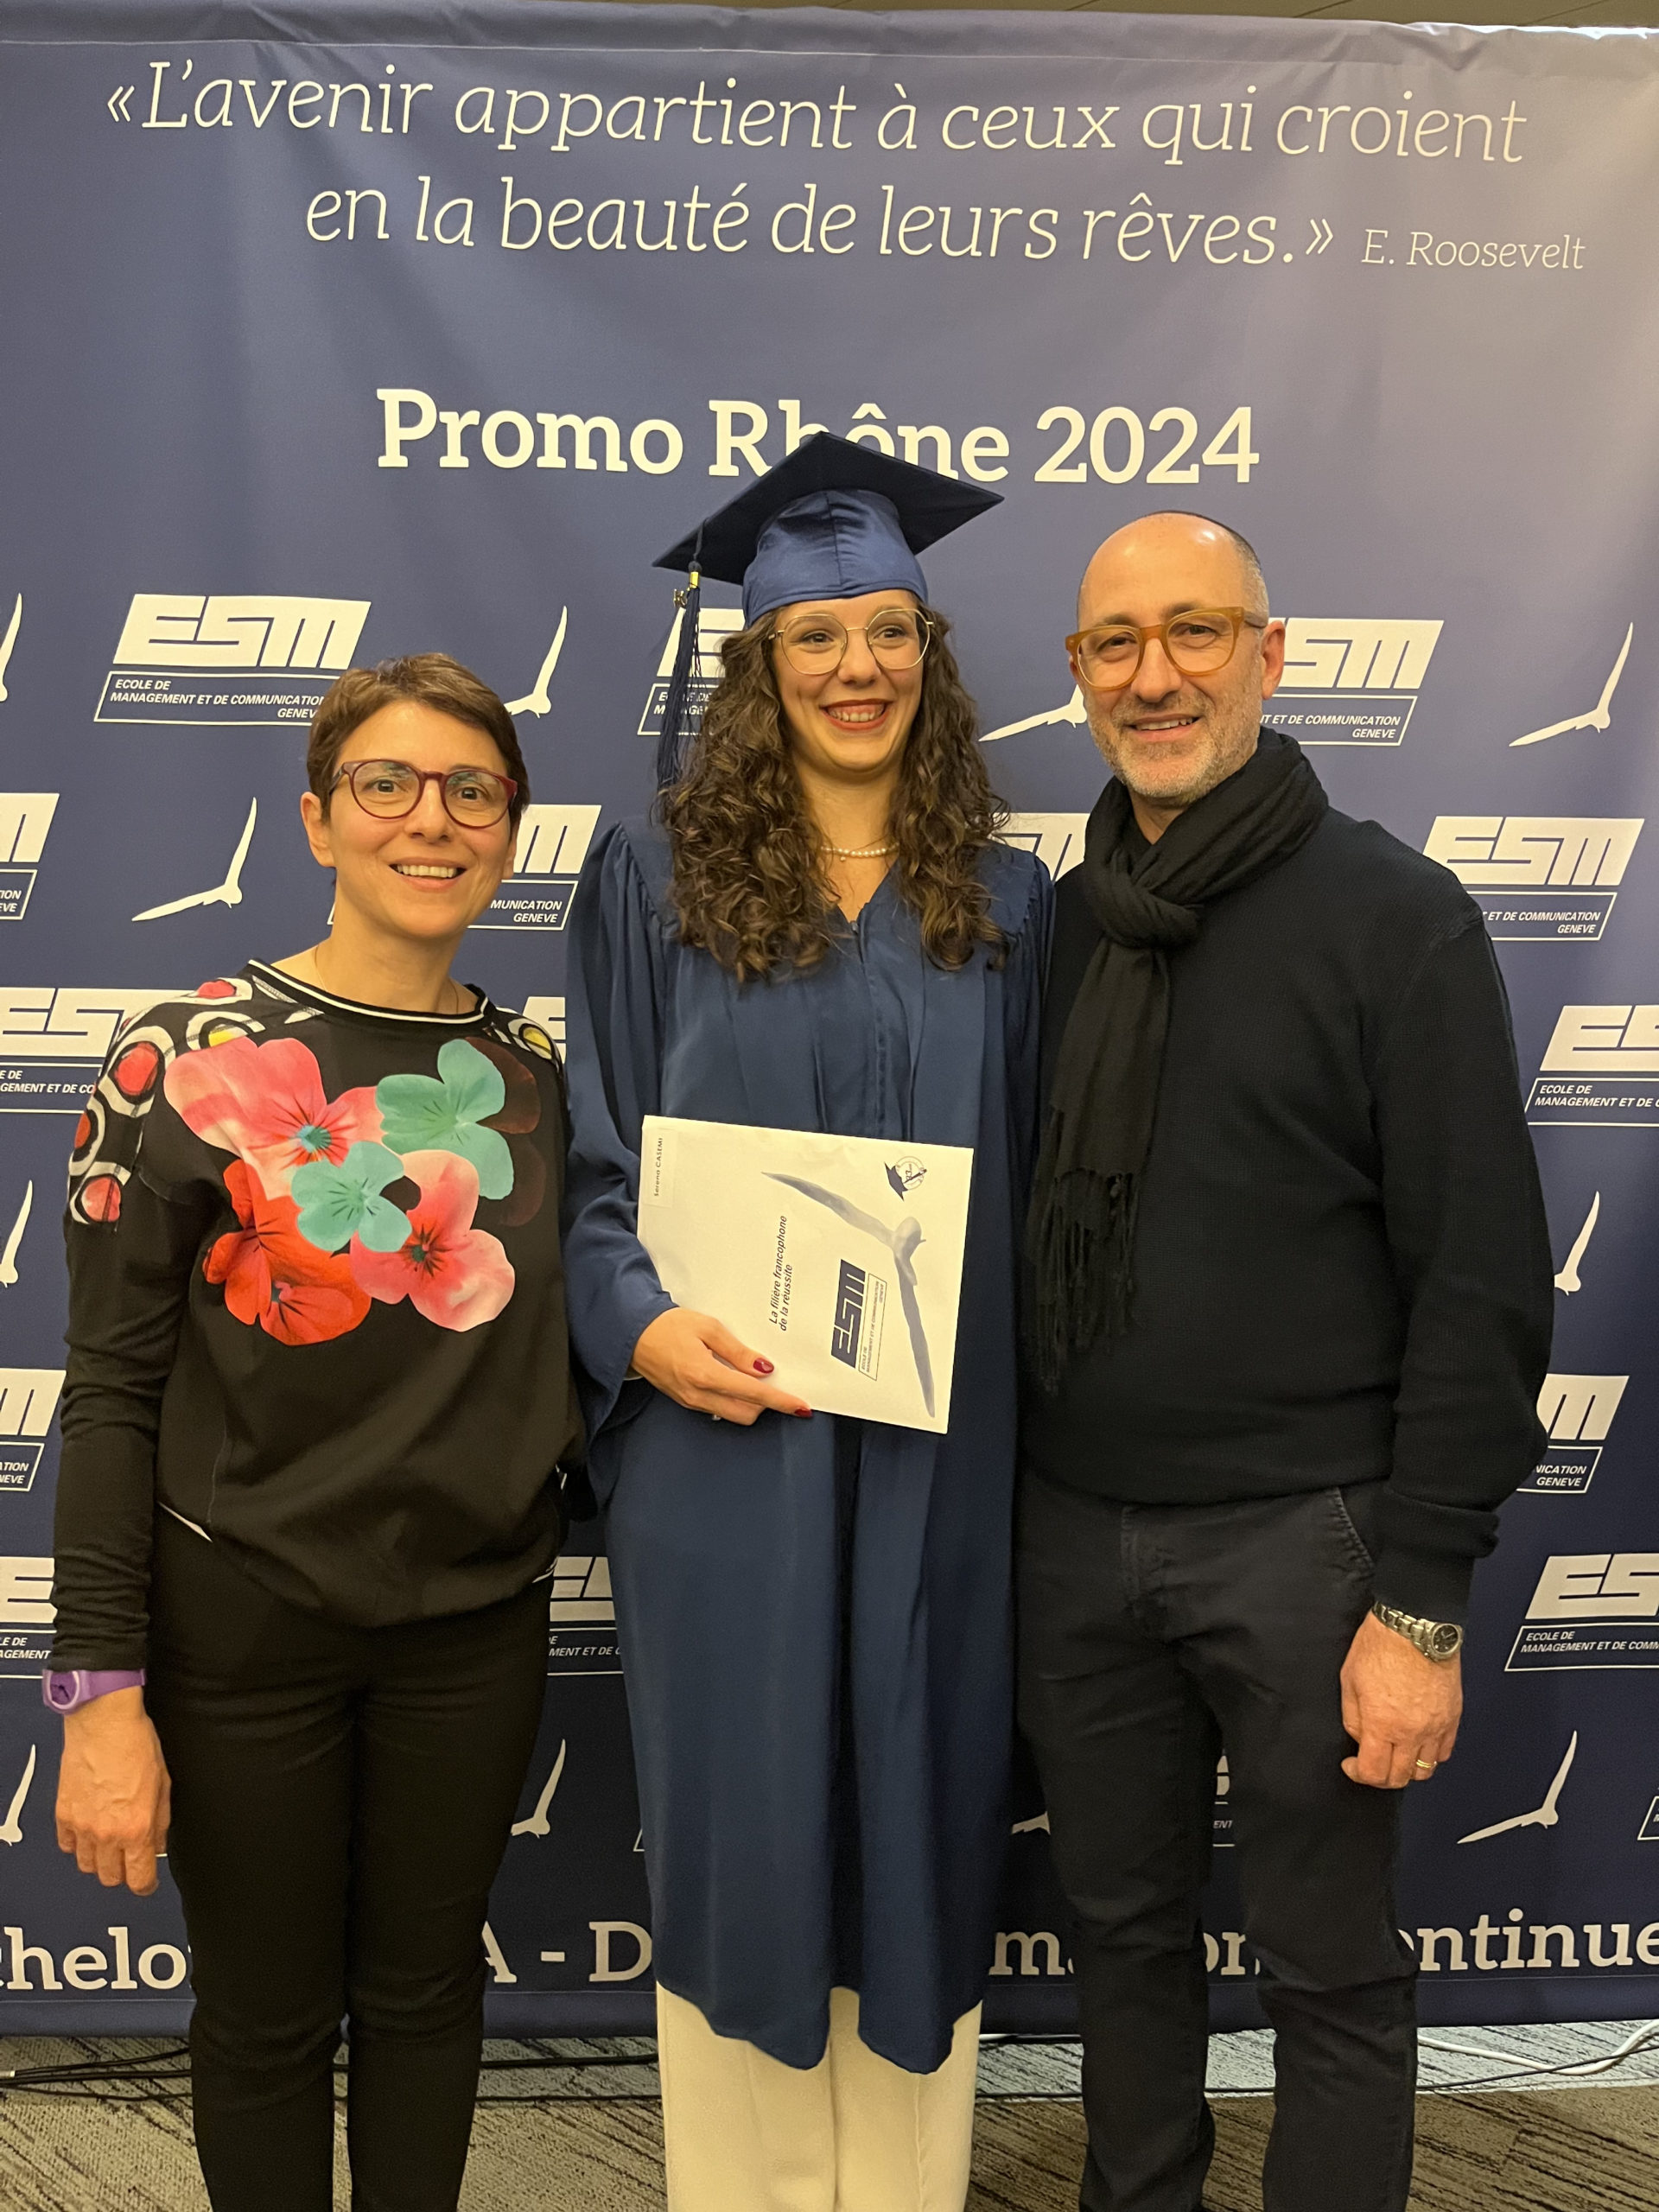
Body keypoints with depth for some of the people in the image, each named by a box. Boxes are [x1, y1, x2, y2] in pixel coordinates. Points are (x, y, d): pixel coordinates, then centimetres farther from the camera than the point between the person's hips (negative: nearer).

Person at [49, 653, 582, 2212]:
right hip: (245, 1621, -3)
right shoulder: (188, 1059, -9)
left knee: (425, 1985, 18)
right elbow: (112, 1391, -10)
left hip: (475, 1619, 3)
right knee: (267, 2015, 13)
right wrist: (102, 1691, -12)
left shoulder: (530, 1076, 2)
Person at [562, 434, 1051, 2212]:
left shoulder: (1003, 900, 7)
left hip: (936, 1448, 2)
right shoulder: (656, 880, 1)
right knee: (741, 1819, 8)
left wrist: (1026, 1405, 1)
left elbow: (1033, 1182, 9)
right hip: (725, 1439, -2)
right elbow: (594, 1158, 1)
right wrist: (640, 1324, -15)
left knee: (918, 1815, 11)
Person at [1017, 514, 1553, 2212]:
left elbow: (1482, 1280, -10)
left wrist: (1424, 1603, -13)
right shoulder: (1055, 929, 7)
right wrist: (989, 1509, 7)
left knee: (1329, 1974, 9)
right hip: (1072, 1531, 5)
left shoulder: (1398, 919, -7)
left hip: (1297, 1541, -4)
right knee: (1121, 1931, 17)